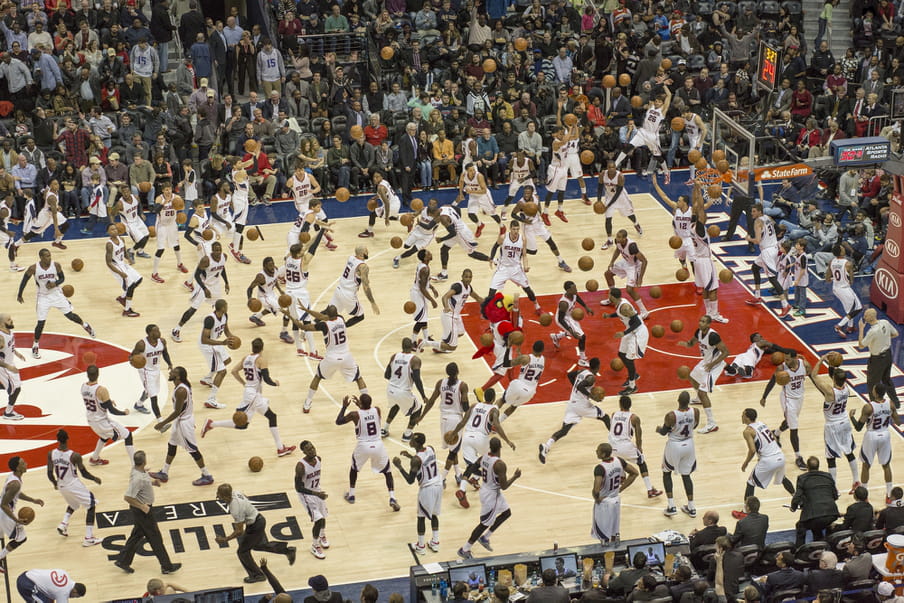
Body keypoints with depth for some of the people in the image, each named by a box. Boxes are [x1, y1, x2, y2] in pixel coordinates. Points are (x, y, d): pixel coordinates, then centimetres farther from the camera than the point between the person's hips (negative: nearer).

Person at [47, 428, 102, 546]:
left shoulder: (51, 454, -12)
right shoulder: (74, 456, -24)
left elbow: (50, 474, -6)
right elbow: (84, 474, -14)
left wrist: (55, 483, 16)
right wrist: (95, 479, 6)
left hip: (61, 486, 6)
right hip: (74, 485, -5)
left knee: (73, 504, 34)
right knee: (91, 505, 10)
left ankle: (63, 524, 12)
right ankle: (88, 538, 5)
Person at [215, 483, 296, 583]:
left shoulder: (236, 509, -35)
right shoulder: (234, 493, -10)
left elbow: (239, 531, -27)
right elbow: (246, 497, 15)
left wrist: (225, 539, -19)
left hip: (255, 527, -9)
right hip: (259, 519, 9)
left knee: (242, 551, 4)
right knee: (259, 545, 29)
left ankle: (257, 575, 18)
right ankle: (287, 550, 38)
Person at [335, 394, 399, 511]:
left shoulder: (355, 414, -12)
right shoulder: (377, 410, -4)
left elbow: (338, 422, 2)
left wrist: (344, 406, 10)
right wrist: (360, 406, 25)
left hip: (363, 446, -1)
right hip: (378, 445, 1)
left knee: (354, 468, 28)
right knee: (387, 471, 14)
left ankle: (351, 495, 33)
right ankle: (392, 499, -3)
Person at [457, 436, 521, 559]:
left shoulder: (484, 457, -7)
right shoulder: (499, 464, -30)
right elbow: (504, 486, -26)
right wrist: (515, 476, -12)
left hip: (485, 488, 9)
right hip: (492, 495, -9)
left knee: (507, 513, 25)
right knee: (485, 524, 7)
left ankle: (484, 538, 33)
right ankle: (464, 550, 17)